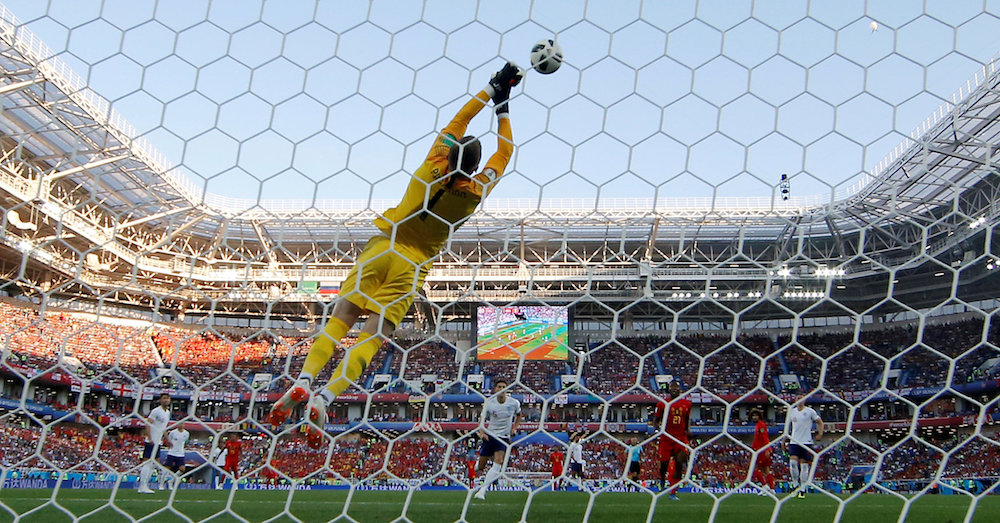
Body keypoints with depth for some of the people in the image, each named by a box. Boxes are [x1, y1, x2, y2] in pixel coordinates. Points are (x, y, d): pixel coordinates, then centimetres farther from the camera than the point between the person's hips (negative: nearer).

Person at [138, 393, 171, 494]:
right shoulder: (156, 411, -12)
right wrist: (150, 438, -26)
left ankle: (144, 485, 15)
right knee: (147, 462, -8)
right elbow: (148, 424, -18)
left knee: (154, 464, 9)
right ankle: (142, 487, -5)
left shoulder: (168, 413, 14)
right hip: (151, 442, -9)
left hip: (158, 442, 9)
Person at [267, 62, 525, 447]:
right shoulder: (475, 191, -3)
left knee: (338, 323, 4)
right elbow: (504, 153, 13)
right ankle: (324, 399, -18)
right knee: (372, 338, -4)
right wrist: (503, 108, 21)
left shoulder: (433, 169, -1)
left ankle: (303, 382, -12)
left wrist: (493, 89, 20)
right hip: (412, 265, -1)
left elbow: (458, 121, 12)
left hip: (381, 248, 1)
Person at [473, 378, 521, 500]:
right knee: (481, 467, 3)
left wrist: (514, 428, 1)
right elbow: (482, 419, 2)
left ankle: (482, 490, -18)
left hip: (504, 437, 0)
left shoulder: (514, 403, -5)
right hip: (490, 435, 0)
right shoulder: (489, 403, -8)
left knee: (498, 464, -22)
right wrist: (482, 432, -16)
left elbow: (518, 415, 16)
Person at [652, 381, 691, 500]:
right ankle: (662, 479, 35)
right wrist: (657, 426, -13)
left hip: (681, 439, 2)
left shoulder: (686, 404, 8)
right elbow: (656, 419, 8)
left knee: (679, 465, -8)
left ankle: (673, 493, -2)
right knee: (664, 464, 0)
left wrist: (687, 430, 7)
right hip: (666, 438, -1)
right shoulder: (662, 404, 0)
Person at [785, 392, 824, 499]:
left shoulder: (810, 411, -1)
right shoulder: (792, 411, 9)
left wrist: (820, 433, -9)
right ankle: (795, 485, 5)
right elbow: (787, 425, 20)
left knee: (804, 464, -1)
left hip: (806, 442, -2)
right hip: (794, 441, 2)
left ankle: (802, 490, 6)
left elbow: (820, 422, 7)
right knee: (793, 462, -12)